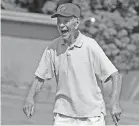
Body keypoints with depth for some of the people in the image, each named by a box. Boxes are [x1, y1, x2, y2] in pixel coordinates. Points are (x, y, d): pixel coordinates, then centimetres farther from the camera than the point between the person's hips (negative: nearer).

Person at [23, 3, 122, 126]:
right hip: (63, 115, 3)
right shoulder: (53, 48, 0)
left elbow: (115, 75, -13)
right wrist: (30, 97, -7)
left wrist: (115, 103, -26)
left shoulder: (90, 45, -11)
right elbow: (40, 77, 10)